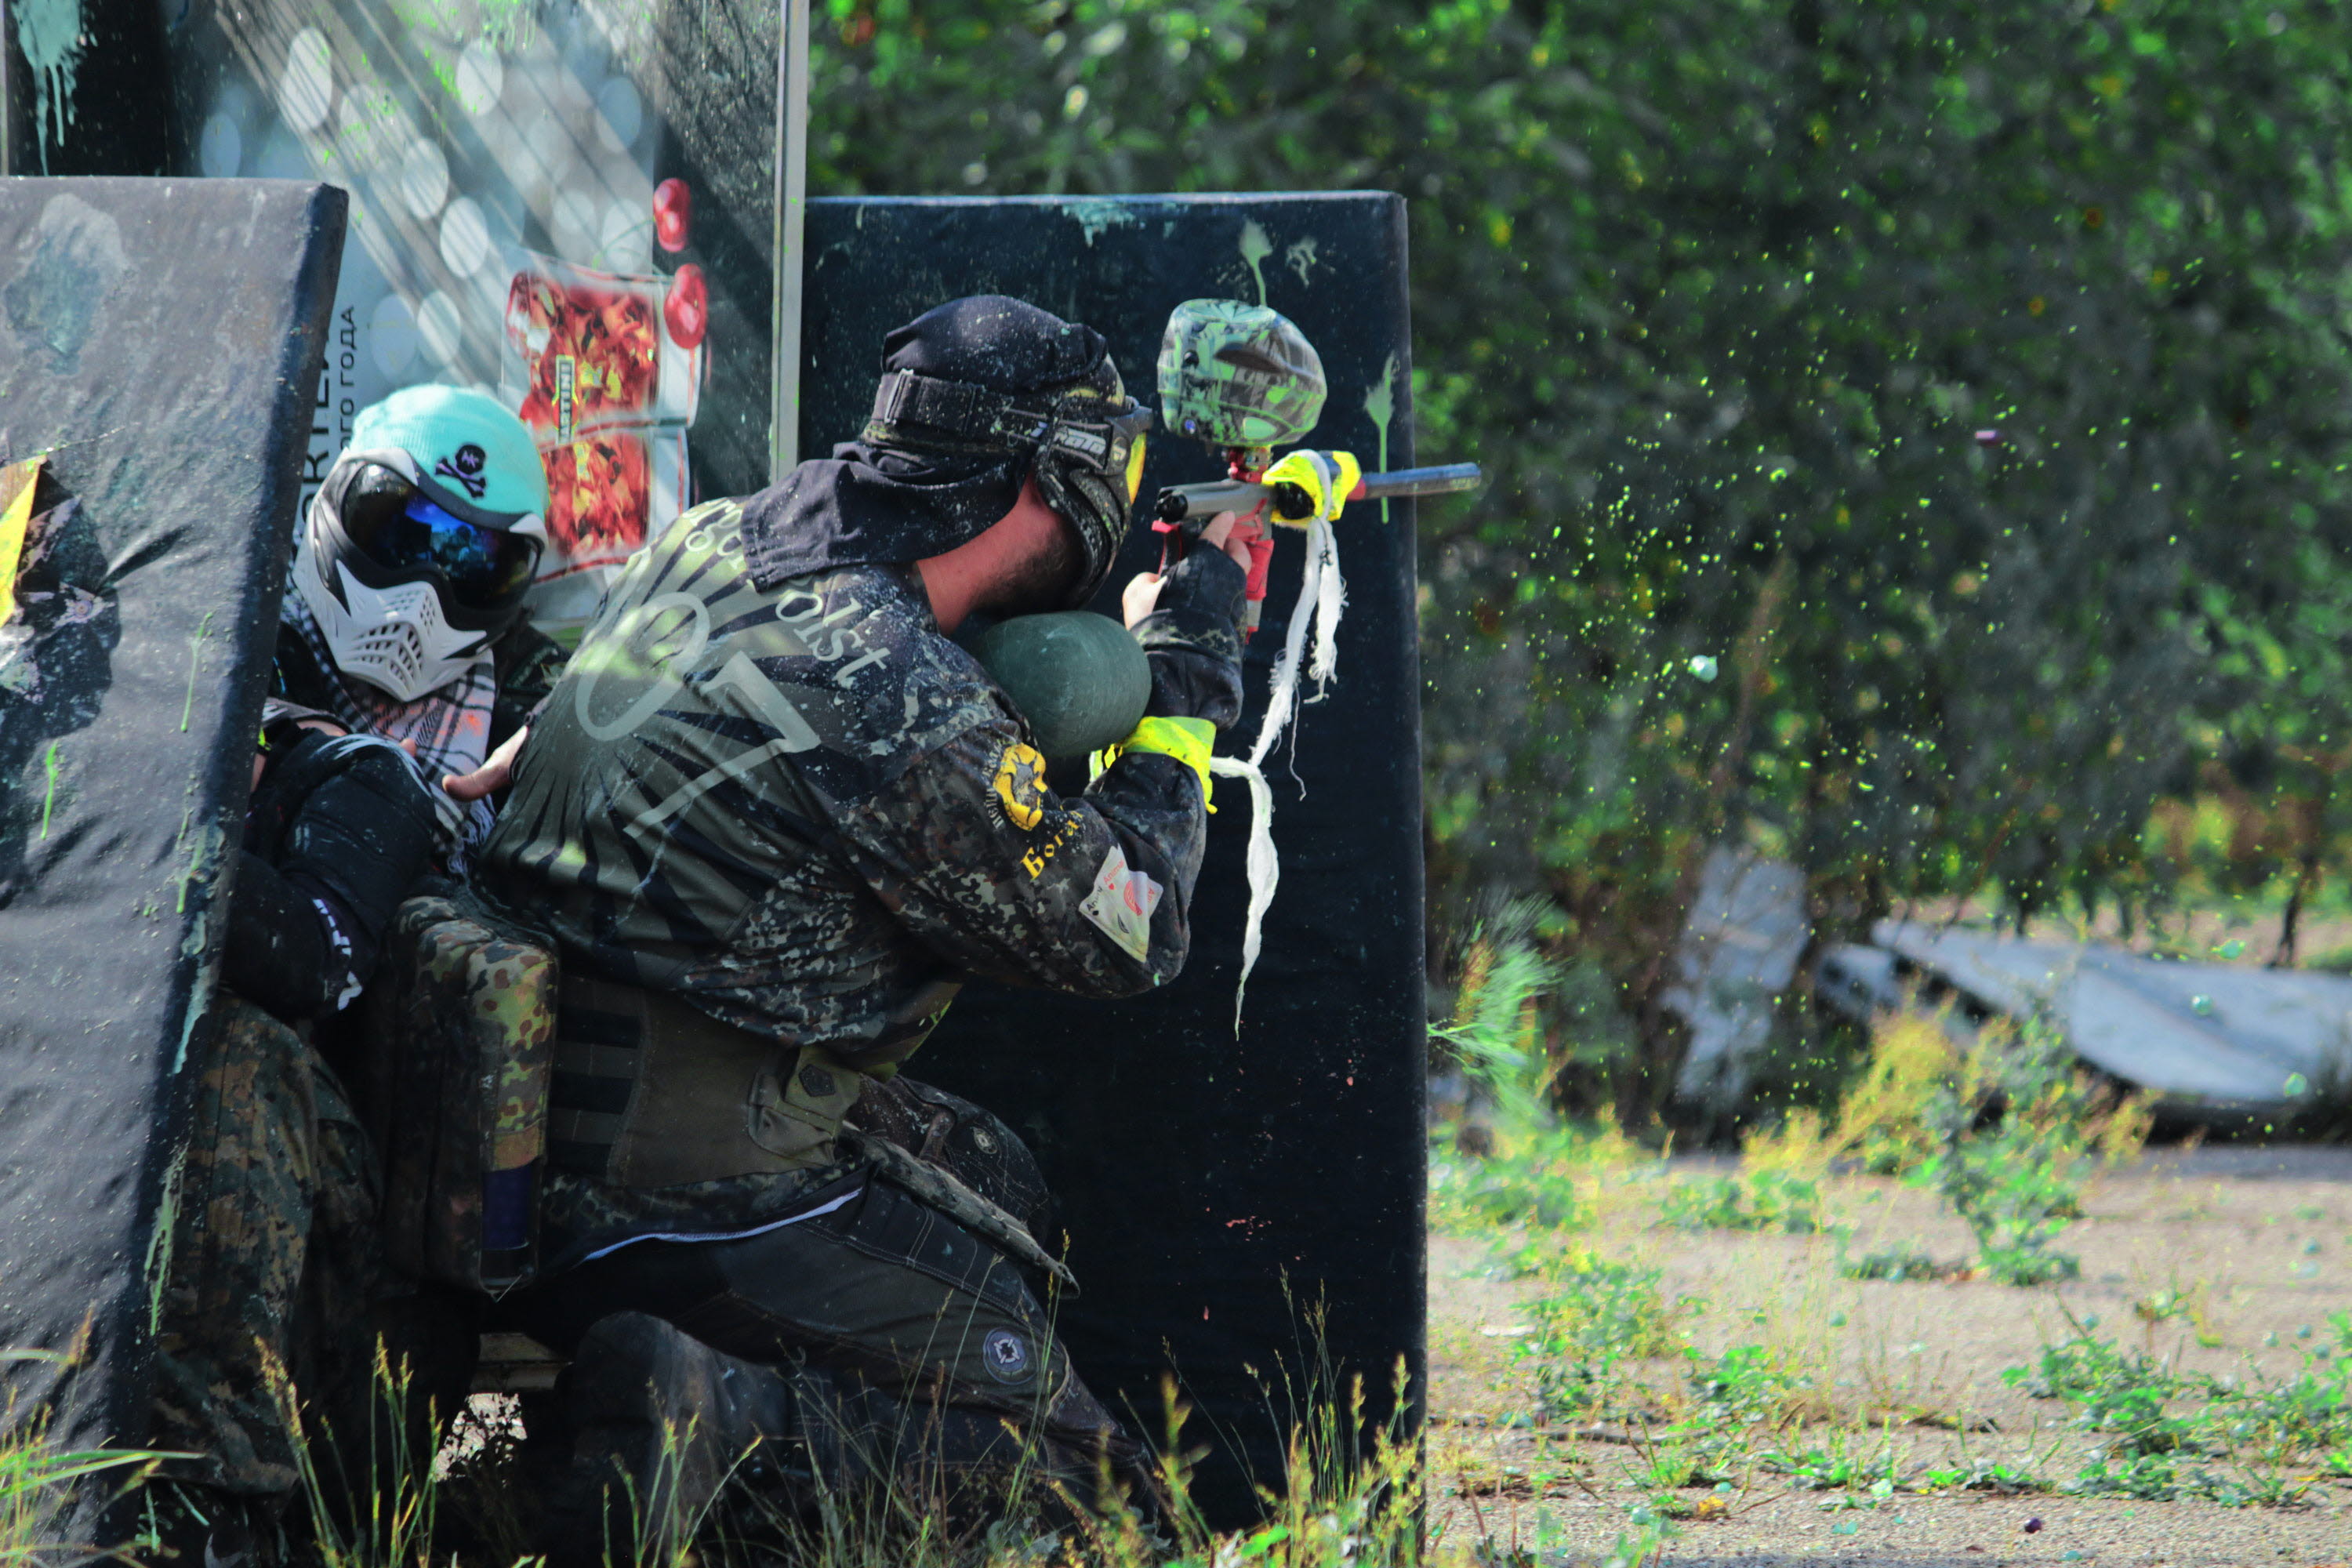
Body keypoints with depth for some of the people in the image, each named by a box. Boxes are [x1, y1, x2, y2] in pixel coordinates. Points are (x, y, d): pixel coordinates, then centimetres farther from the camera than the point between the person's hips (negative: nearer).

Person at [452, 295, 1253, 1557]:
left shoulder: (710, 542, 2)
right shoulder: (904, 714, -21)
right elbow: (1127, 938, -8)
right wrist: (1188, 686, 4)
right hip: (680, 1203, -8)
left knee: (993, 1184, 26)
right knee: (1050, 1436, 1)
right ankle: (716, 1412, -16)